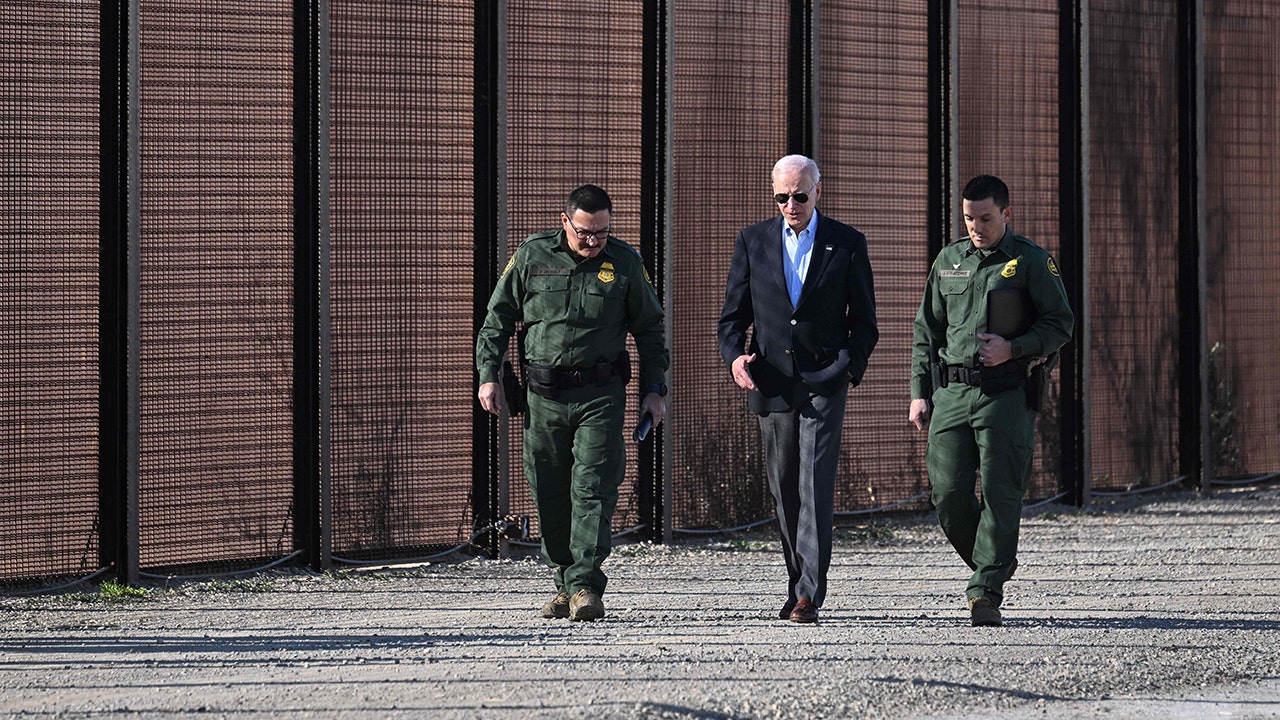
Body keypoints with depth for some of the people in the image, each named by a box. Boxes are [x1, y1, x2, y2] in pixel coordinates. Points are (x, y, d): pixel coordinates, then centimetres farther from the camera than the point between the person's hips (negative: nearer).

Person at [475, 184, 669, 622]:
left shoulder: (624, 262, 4)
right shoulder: (531, 257, 3)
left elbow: (650, 328, 13)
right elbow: (498, 318, 10)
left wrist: (654, 389, 8)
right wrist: (488, 375, 1)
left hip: (600, 394, -1)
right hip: (544, 395, 1)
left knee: (593, 489, -10)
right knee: (549, 495, 5)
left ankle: (585, 586, -12)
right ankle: (564, 582, 18)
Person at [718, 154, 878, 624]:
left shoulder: (847, 244, 4)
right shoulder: (752, 242, 9)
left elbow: (863, 319, 7)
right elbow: (734, 313, 10)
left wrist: (850, 368, -7)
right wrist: (734, 355, -9)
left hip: (824, 381, -3)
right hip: (771, 383, 3)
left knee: (816, 484, -13)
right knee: (784, 490, 8)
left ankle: (809, 596, -18)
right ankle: (799, 583, 20)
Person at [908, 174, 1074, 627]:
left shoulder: (1031, 262, 1)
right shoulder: (948, 261, 14)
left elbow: (1061, 323, 1)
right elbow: (926, 331, 18)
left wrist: (1013, 348, -14)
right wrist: (920, 393, 10)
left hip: (1006, 393, -4)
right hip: (952, 392, 4)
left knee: (1000, 494, -8)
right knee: (948, 492, -2)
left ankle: (986, 593, -6)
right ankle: (995, 563, 22)